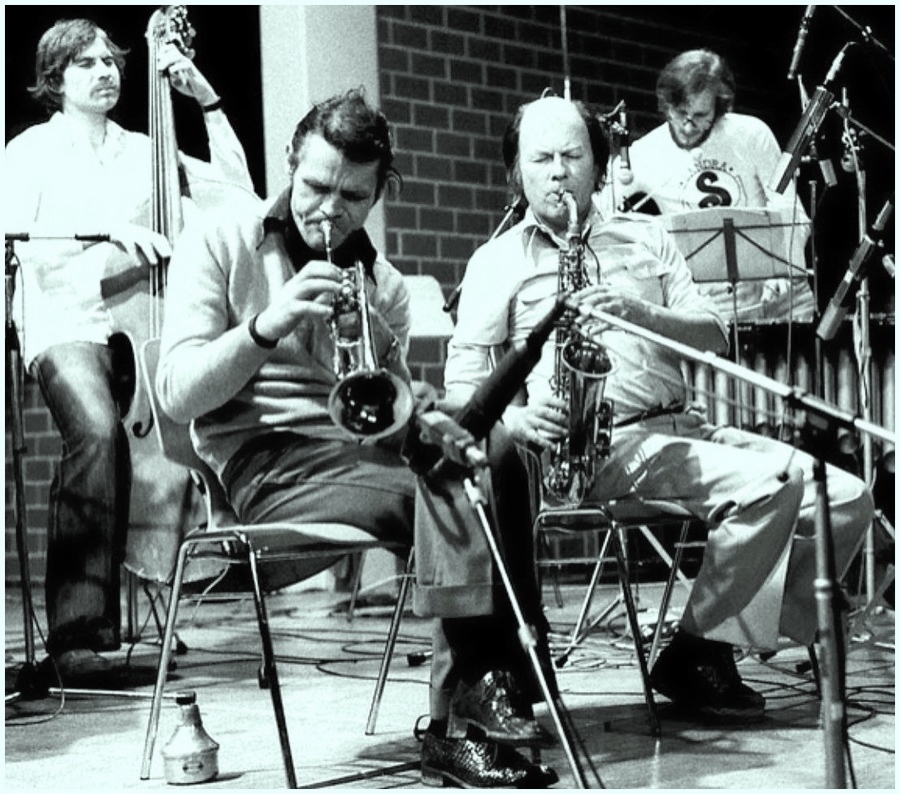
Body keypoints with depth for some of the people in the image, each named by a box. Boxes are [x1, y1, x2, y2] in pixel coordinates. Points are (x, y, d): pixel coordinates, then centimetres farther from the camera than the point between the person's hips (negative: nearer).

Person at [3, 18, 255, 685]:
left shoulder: (142, 152, 23)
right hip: (67, 329, -4)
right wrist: (111, 236, -18)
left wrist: (207, 98, 12)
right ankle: (80, 635, -36)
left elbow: (237, 188, 16)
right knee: (99, 430, -35)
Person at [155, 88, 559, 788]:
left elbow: (393, 414, 11)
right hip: (269, 463, -5)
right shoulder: (222, 246, 7)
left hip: (366, 451, 5)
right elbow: (177, 395, -5)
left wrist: (383, 352, -11)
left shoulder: (382, 285, 21)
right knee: (455, 493, -30)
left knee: (492, 447, -27)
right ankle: (473, 709, -25)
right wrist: (268, 324, -19)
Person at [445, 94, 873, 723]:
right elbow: (463, 383, 3)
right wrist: (516, 417, -18)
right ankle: (696, 654, -15)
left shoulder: (646, 237, 20)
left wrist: (642, 313, -9)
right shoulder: (497, 262, 9)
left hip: (683, 427, 6)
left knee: (846, 499, -10)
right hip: (599, 449, -6)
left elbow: (713, 335, 11)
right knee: (768, 483, -28)